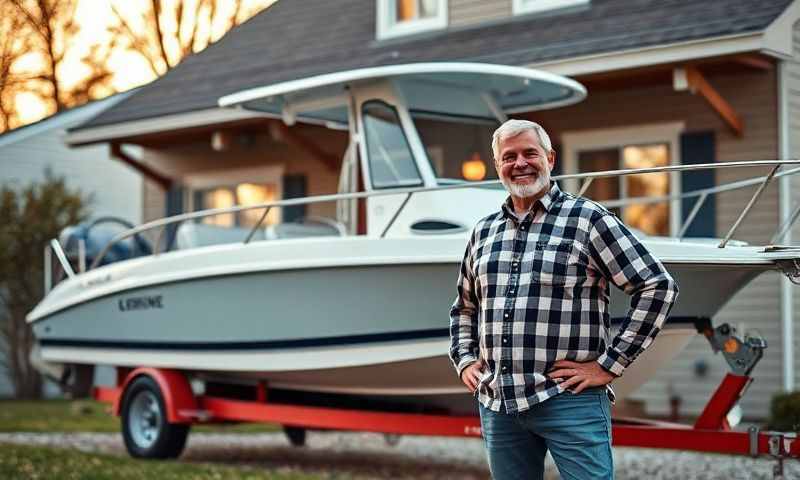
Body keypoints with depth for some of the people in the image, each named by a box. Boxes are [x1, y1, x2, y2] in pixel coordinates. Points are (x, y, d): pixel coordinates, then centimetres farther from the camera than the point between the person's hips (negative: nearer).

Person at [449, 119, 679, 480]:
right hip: (497, 405, 5)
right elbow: (464, 307, 29)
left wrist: (609, 364, -8)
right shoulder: (483, 232, 14)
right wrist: (464, 361, 12)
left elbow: (658, 287, -6)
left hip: (571, 400, -5)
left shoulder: (587, 219, -2)